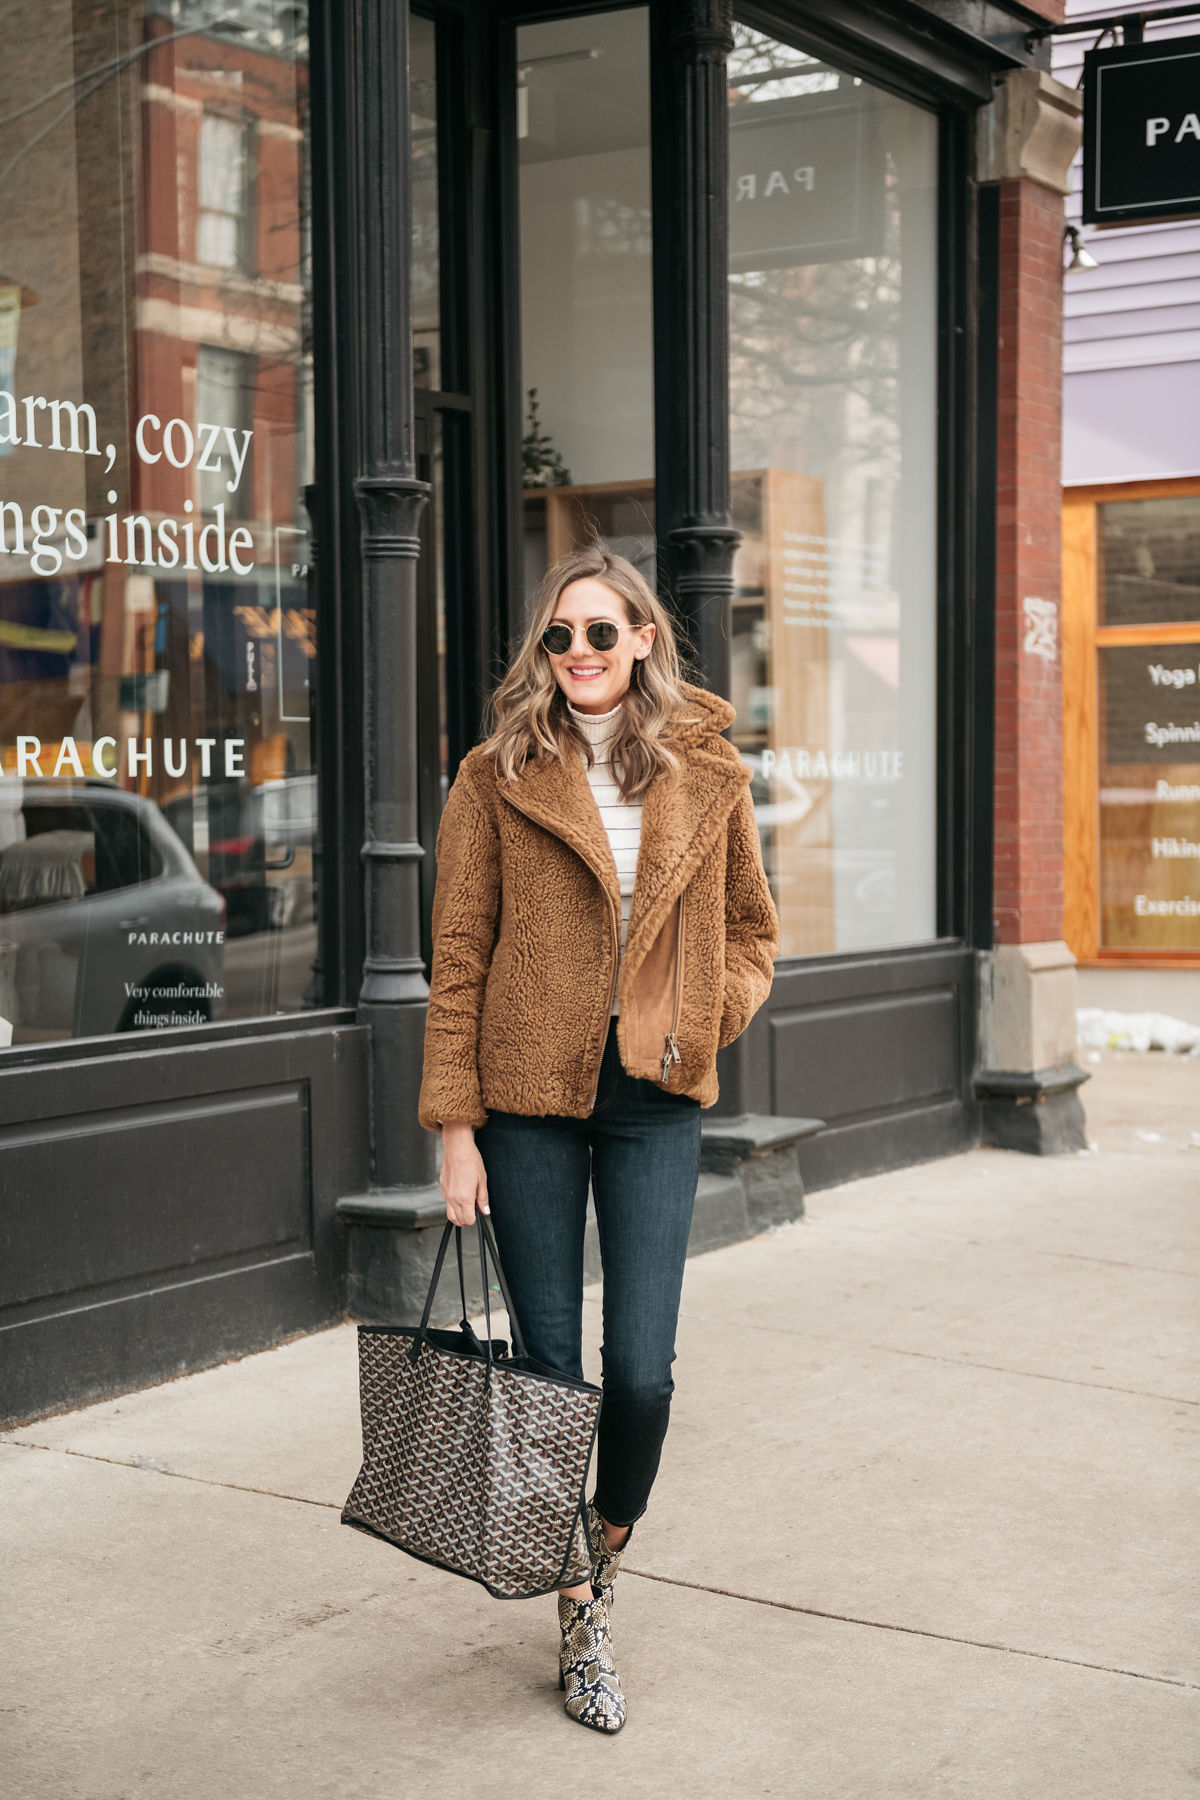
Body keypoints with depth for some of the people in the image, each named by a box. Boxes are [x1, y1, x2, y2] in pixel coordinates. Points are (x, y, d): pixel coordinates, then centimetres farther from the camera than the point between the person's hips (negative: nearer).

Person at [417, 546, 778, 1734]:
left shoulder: (709, 775, 5)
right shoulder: (498, 777, -1)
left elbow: (750, 929, 16)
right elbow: (457, 957, -1)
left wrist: (709, 1015, -5)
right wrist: (454, 1124, -5)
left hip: (655, 1102, 1)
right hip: (530, 1101, -1)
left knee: (643, 1371, -3)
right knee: (551, 1367, 5)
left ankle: (606, 1564, 27)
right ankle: (578, 1622, 22)